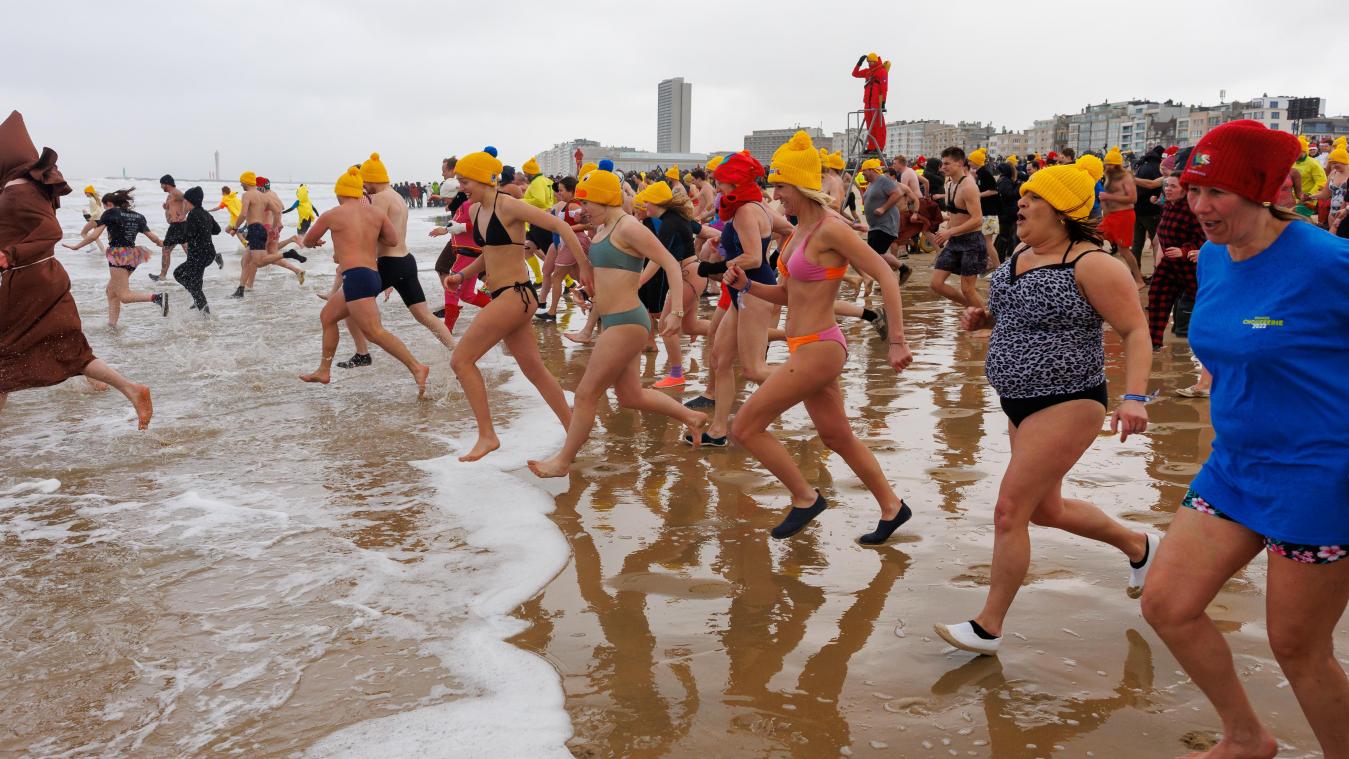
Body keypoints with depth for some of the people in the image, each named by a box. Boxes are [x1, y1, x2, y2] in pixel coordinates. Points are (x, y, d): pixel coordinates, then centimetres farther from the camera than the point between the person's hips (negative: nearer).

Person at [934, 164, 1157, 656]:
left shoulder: (1090, 265, -17)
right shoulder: (1019, 256, 8)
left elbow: (1135, 330, -17)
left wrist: (1134, 397, -29)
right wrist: (983, 318, 4)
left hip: (1067, 405, -10)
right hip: (1021, 405, 10)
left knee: (1009, 510, -10)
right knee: (1045, 509, 21)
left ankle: (988, 627, 4)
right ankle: (1138, 546, 46)